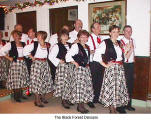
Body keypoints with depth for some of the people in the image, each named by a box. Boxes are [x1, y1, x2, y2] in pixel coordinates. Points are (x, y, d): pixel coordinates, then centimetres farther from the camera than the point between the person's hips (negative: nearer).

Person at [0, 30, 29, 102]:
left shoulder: (23, 44, 6)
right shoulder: (10, 44, -6)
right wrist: (8, 58, -9)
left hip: (22, 63, 5)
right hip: (15, 63, -4)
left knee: (22, 79, 10)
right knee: (15, 80, -2)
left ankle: (20, 94, 24)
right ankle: (16, 96, 10)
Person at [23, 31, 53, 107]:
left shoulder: (47, 45, 3)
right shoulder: (35, 44, -6)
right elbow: (25, 50, -5)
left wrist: (46, 58, 5)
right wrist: (31, 57, -4)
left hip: (45, 64, 4)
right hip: (37, 64, -4)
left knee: (46, 80, 8)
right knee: (37, 81, -4)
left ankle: (43, 97, 27)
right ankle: (37, 100, 5)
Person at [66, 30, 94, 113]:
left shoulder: (87, 47, 15)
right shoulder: (76, 46, -8)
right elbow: (68, 56, -16)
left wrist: (87, 64, 12)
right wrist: (75, 63, -13)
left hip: (86, 69, 8)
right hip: (78, 69, -8)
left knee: (86, 86, 7)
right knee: (79, 86, -7)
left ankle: (82, 105, 18)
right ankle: (80, 106, 3)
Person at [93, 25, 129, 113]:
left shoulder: (119, 43, 15)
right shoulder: (106, 42, -6)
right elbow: (96, 55, -13)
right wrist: (105, 65, -10)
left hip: (120, 67, 7)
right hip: (111, 68, -6)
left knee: (119, 87, 7)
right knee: (111, 87, -5)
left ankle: (115, 108, 19)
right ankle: (112, 109, 8)